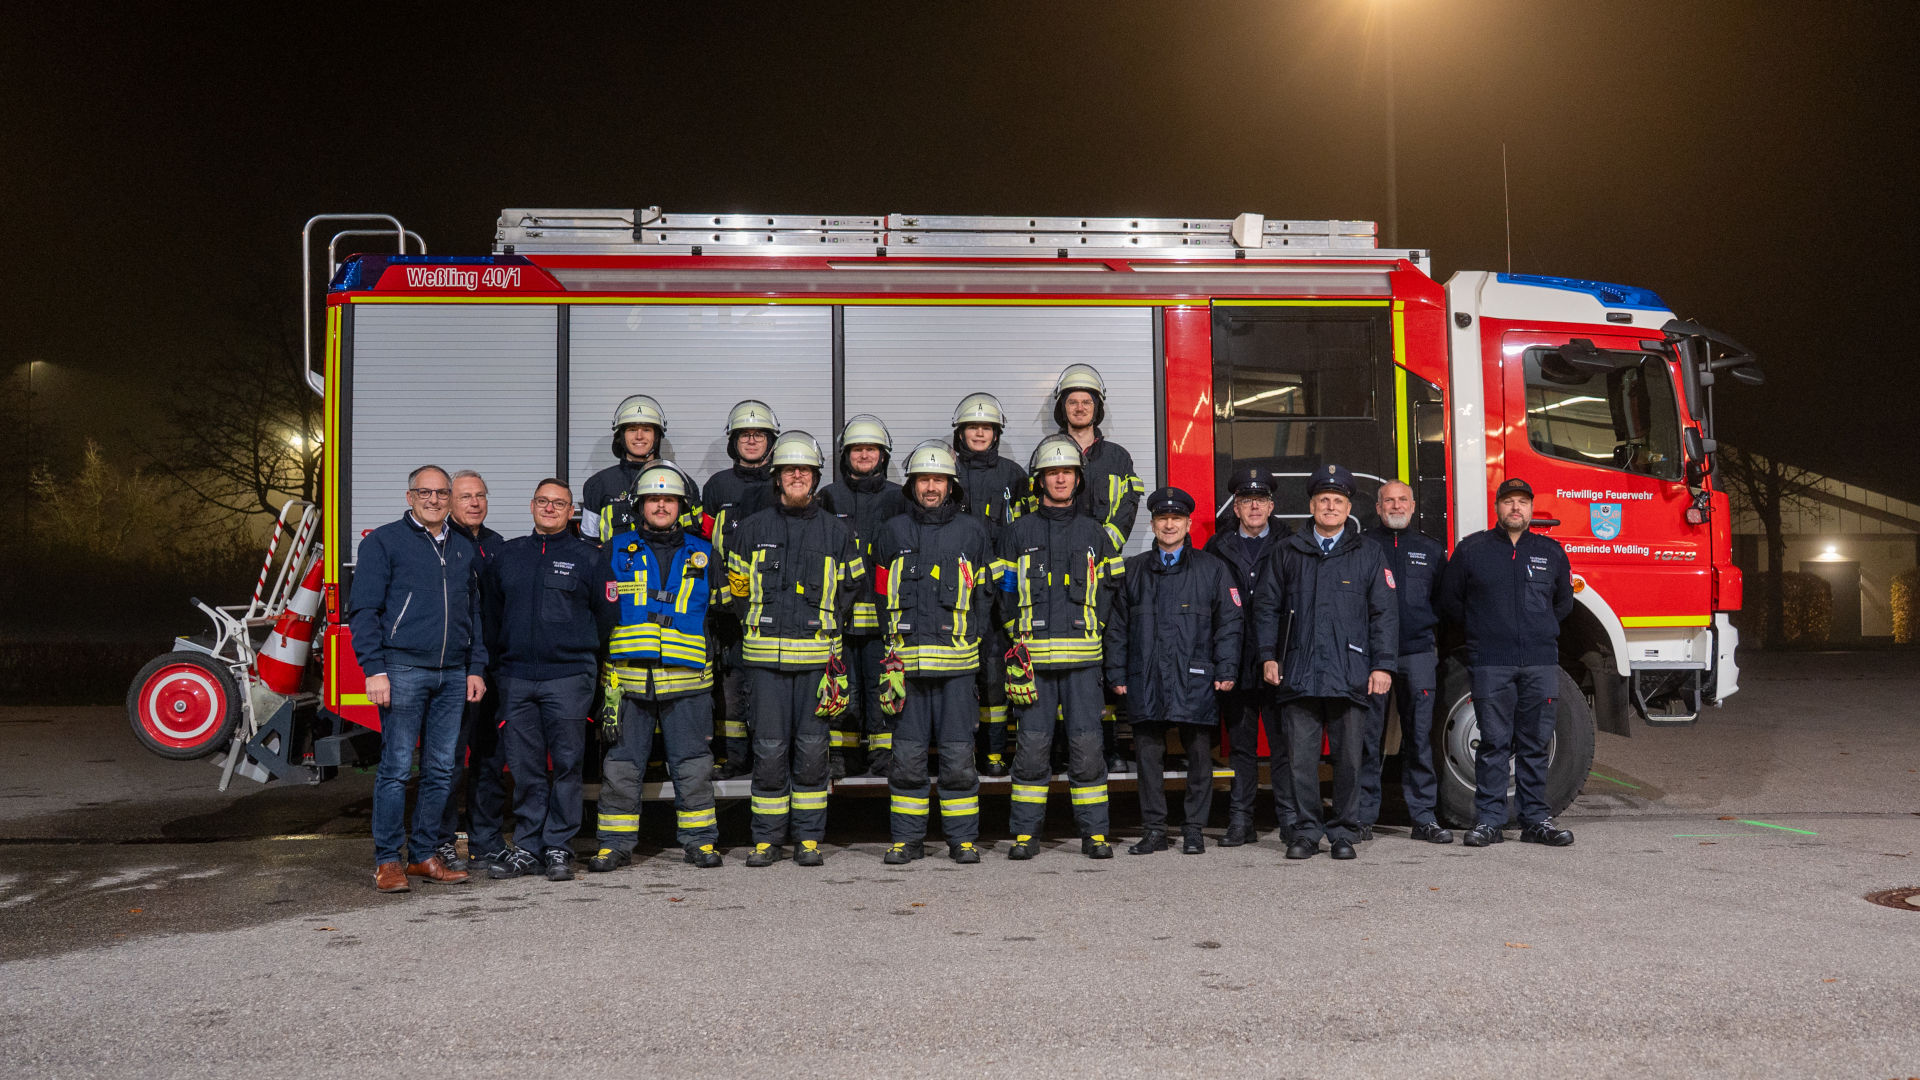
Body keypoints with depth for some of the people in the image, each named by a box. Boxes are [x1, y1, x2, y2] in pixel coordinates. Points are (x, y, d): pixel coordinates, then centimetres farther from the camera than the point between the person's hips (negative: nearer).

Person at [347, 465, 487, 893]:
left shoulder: (464, 549, 17)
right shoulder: (384, 541, 2)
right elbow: (363, 609, -3)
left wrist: (476, 668, 12)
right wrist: (374, 670, -11)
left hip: (453, 675, 5)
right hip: (403, 669, -5)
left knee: (440, 769, 7)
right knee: (396, 768, -4)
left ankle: (424, 856, 16)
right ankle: (387, 861, 4)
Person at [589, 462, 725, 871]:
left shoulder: (702, 555, 12)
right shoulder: (617, 550, 11)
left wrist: (713, 665, 10)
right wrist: (606, 681, 3)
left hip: (687, 682, 0)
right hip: (628, 679, 0)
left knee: (692, 765, 3)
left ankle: (700, 840, 14)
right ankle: (616, 843, 15)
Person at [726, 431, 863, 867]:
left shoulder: (837, 533, 8)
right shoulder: (752, 530, 8)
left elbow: (850, 590, 12)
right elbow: (737, 589, 12)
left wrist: (822, 627, 4)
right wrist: (761, 625, 5)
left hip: (817, 657, 0)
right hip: (764, 657, 0)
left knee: (812, 749, 2)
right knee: (769, 749, 1)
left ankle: (810, 838, 12)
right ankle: (767, 838, 11)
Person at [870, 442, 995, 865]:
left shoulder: (972, 531, 8)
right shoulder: (893, 532, 10)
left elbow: (984, 595, 12)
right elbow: (881, 594, 13)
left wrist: (967, 638, 2)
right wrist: (892, 647, 6)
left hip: (956, 662, -1)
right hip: (906, 661, 1)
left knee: (958, 754, 1)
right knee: (908, 754, 4)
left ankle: (962, 838, 12)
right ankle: (906, 838, 14)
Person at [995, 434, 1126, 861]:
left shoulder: (1095, 534, 12)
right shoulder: (1018, 533, 9)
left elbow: (1112, 587, 12)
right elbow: (1004, 591, 7)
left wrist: (1092, 626, -1)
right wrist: (1017, 640, -2)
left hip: (1082, 657, 1)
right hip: (1033, 657, 0)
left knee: (1086, 745, 0)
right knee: (1032, 746, 0)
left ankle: (1094, 833, 8)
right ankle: (1025, 832, 8)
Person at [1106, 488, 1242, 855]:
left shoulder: (1212, 569, 7)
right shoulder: (1134, 571, 13)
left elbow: (1228, 624, 4)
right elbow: (1118, 627, 13)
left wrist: (1226, 671, -4)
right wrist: (1117, 673, 7)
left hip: (1196, 680, -1)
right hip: (1145, 682, 2)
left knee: (1199, 756, 3)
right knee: (1149, 755, 4)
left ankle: (1194, 829, 14)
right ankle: (1153, 829, 13)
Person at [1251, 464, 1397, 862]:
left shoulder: (1368, 556, 10)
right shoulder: (1287, 552, 12)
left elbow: (1384, 614, 6)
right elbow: (1266, 605, 13)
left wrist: (1382, 665, -2)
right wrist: (1268, 656, 5)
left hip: (1350, 675, 0)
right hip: (1299, 675, 1)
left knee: (1348, 757, 3)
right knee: (1300, 757, 0)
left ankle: (1344, 833, 14)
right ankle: (1306, 832, 10)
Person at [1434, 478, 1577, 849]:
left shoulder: (1551, 552, 14)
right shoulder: (1471, 550, 6)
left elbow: (1564, 601, 26)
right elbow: (1450, 600, 12)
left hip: (1541, 663, 2)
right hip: (1490, 663, -2)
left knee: (1535, 745, 5)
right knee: (1494, 744, -2)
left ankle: (1536, 819, 12)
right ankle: (1489, 820, 3)